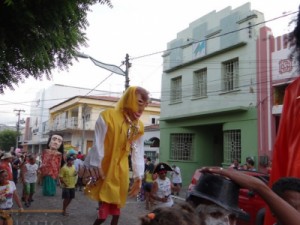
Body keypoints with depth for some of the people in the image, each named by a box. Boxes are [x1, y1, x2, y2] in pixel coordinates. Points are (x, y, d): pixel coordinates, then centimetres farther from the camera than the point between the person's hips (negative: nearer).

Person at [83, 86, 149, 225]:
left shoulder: (138, 126, 3)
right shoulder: (108, 116, -13)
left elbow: (138, 153, 5)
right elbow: (98, 145, -12)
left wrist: (139, 177, 4)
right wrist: (96, 169, -11)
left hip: (121, 171, 5)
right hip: (105, 168, -4)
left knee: (116, 207, 11)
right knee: (104, 210, -4)